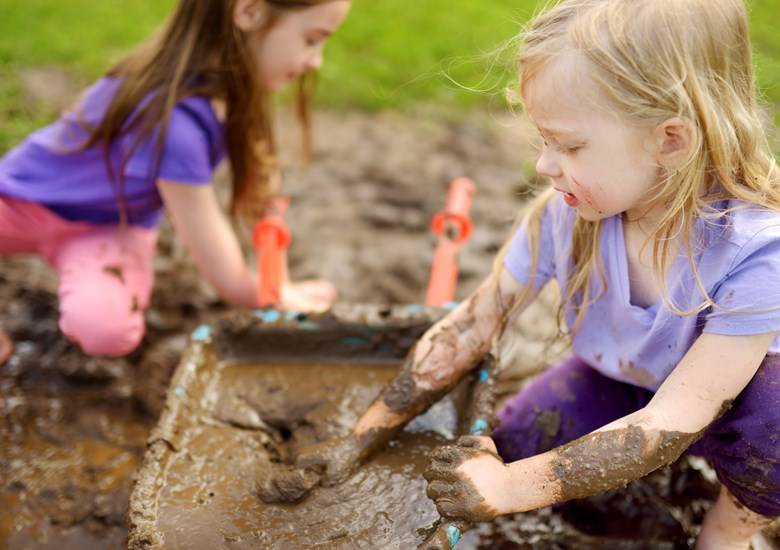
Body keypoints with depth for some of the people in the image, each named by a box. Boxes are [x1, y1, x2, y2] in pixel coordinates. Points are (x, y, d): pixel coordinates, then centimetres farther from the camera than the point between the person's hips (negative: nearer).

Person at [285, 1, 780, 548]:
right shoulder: (565, 214, -24)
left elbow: (674, 418, -34)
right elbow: (470, 327, -16)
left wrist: (512, 488, -37)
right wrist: (361, 441, -13)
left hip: (734, 398, -4)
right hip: (614, 383, 4)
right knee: (511, 451, -16)